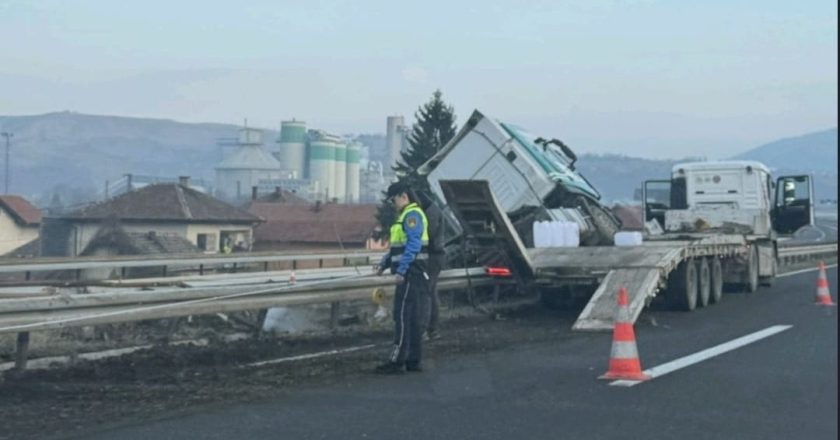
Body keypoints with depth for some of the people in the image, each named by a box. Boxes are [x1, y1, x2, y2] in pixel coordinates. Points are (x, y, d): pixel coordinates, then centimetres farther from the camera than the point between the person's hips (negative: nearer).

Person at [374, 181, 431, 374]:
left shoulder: (412, 215, -12)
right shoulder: (406, 215, 21)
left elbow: (413, 245, -22)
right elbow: (398, 245, 26)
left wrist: (401, 270, -25)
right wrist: (383, 264, 17)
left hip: (411, 274, -10)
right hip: (412, 275, 10)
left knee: (402, 317, -10)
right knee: (413, 318, 10)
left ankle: (397, 361, -10)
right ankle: (413, 361, 13)